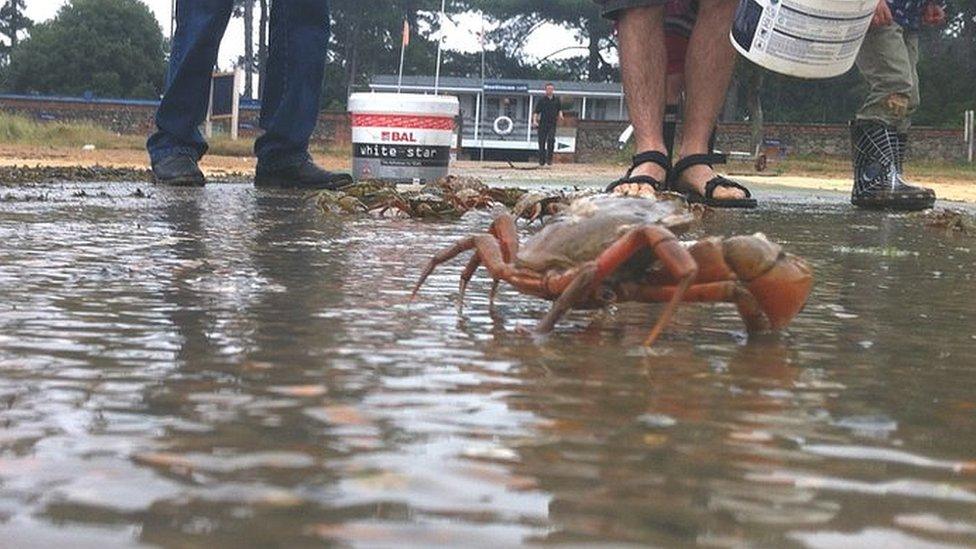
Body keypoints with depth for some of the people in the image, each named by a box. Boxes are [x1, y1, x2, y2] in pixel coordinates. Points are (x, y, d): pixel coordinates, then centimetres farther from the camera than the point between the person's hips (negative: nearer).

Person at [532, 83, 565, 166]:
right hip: (543, 124, 0)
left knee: (551, 139, -17)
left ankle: (549, 159, -10)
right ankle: (542, 160, 11)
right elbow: (536, 112, 3)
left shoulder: (557, 100, 9)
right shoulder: (542, 100, 4)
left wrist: (560, 115, -1)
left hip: (552, 124, 0)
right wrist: (534, 120, -10)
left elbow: (560, 110, 21)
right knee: (542, 142, 0)